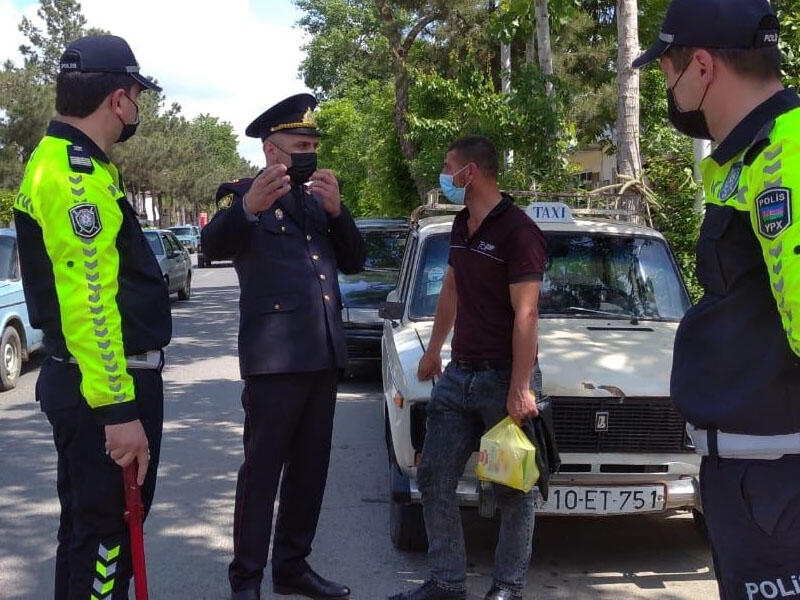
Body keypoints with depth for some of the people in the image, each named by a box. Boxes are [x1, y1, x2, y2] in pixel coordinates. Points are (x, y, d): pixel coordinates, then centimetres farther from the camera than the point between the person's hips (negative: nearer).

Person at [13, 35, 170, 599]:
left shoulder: (70, 162, 15)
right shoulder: (74, 174, -19)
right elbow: (88, 302, -25)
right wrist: (118, 409, -25)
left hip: (84, 381, 11)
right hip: (104, 388, -11)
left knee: (104, 525, 21)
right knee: (101, 536, -1)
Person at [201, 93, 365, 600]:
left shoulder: (318, 198, 18)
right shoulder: (242, 194, -1)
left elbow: (355, 261, 10)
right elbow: (214, 246, -21)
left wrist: (337, 210, -7)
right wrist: (249, 206, -41)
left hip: (323, 354, 7)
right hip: (274, 355, -7)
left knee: (310, 470, 12)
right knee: (262, 471, -3)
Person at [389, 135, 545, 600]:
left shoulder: (517, 230, -14)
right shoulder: (463, 225, 12)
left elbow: (526, 314, -19)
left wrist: (520, 388, -23)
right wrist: (434, 350, 26)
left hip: (504, 379, -8)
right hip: (459, 375, 8)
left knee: (513, 490, 4)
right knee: (435, 478, 7)